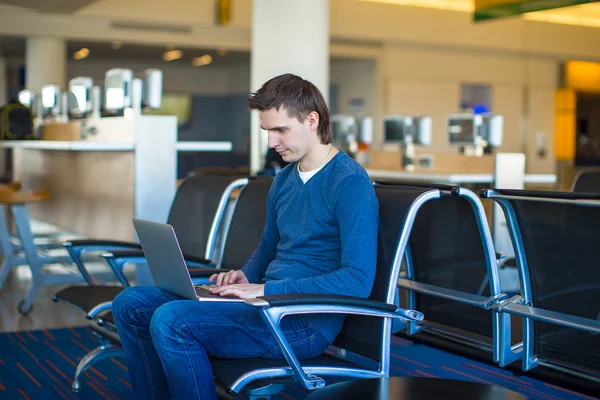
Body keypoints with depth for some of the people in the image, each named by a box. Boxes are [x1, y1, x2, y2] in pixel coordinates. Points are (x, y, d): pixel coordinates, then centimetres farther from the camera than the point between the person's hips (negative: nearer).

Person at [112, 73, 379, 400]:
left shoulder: (350, 183, -13)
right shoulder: (284, 180, 14)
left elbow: (358, 280, -21)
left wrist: (266, 289, -20)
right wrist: (245, 276, 5)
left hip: (308, 321, -9)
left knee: (170, 320, -27)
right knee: (129, 304, 1)